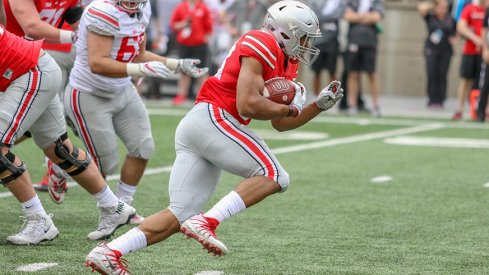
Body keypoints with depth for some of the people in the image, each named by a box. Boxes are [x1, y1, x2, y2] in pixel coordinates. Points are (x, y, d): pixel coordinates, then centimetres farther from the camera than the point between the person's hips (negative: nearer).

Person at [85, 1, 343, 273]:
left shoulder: (285, 64, 23)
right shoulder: (262, 45, -7)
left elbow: (280, 123, 28)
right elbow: (248, 105, -16)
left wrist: (320, 105, 18)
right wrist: (291, 109, -3)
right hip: (212, 119, -10)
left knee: (179, 216, 5)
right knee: (274, 176, -12)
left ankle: (109, 252, -3)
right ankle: (207, 222, -21)